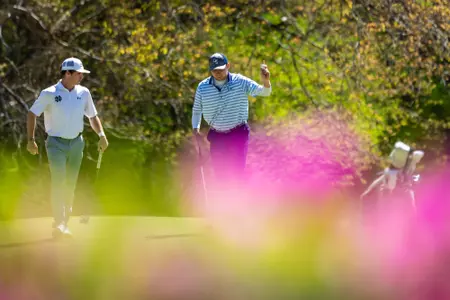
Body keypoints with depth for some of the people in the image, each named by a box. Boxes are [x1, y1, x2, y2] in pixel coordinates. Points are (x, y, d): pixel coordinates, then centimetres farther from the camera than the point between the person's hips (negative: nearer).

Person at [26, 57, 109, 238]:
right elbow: (32, 114, -2)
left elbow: (92, 116, 15)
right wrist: (31, 140, -9)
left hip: (76, 142, 5)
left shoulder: (84, 93, 5)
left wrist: (101, 135, 1)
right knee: (58, 181, -16)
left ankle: (65, 223, 18)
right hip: (56, 143, -5)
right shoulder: (49, 94, -8)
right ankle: (59, 224, -24)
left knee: (70, 184, 8)